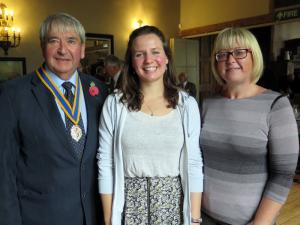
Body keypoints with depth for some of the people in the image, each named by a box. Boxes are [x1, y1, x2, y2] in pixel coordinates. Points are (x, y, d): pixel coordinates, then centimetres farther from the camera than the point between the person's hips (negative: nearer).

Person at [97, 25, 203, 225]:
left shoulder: (187, 104, -4)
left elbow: (194, 164, -2)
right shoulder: (115, 104, -7)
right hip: (129, 206, 0)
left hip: (173, 205, 1)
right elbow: (105, 164, -4)